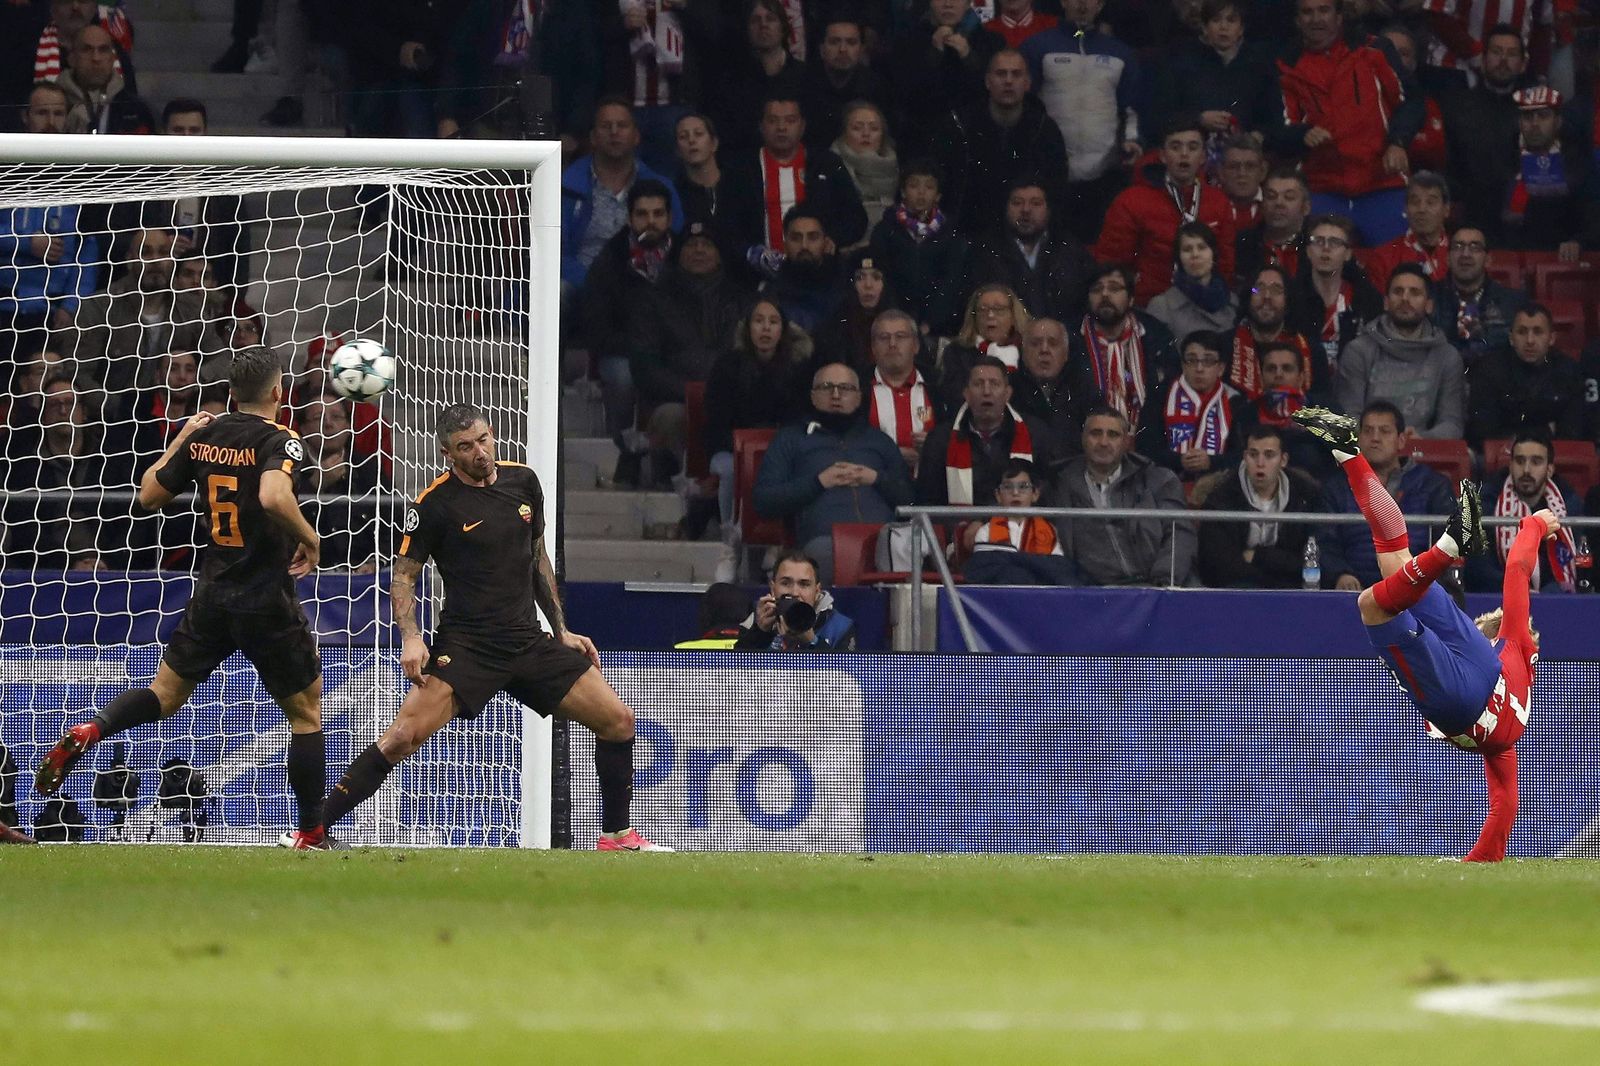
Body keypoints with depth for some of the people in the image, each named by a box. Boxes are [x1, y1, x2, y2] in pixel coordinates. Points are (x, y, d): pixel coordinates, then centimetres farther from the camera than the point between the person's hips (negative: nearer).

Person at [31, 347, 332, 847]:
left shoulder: (204, 437, 3)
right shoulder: (278, 440, -14)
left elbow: (148, 495, 12)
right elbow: (274, 497, -34)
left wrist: (180, 439, 22)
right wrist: (310, 538, -18)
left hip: (212, 594, 5)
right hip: (268, 600, -5)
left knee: (165, 694, 17)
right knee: (306, 711, 10)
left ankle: (88, 732, -10)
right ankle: (310, 832, 11)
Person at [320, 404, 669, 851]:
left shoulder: (523, 482, 7)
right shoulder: (435, 503, -8)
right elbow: (403, 576, -2)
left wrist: (561, 629, 17)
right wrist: (411, 638, -17)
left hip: (529, 642, 5)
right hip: (465, 645, -5)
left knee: (618, 720, 1)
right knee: (404, 736, -22)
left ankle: (616, 835, 18)